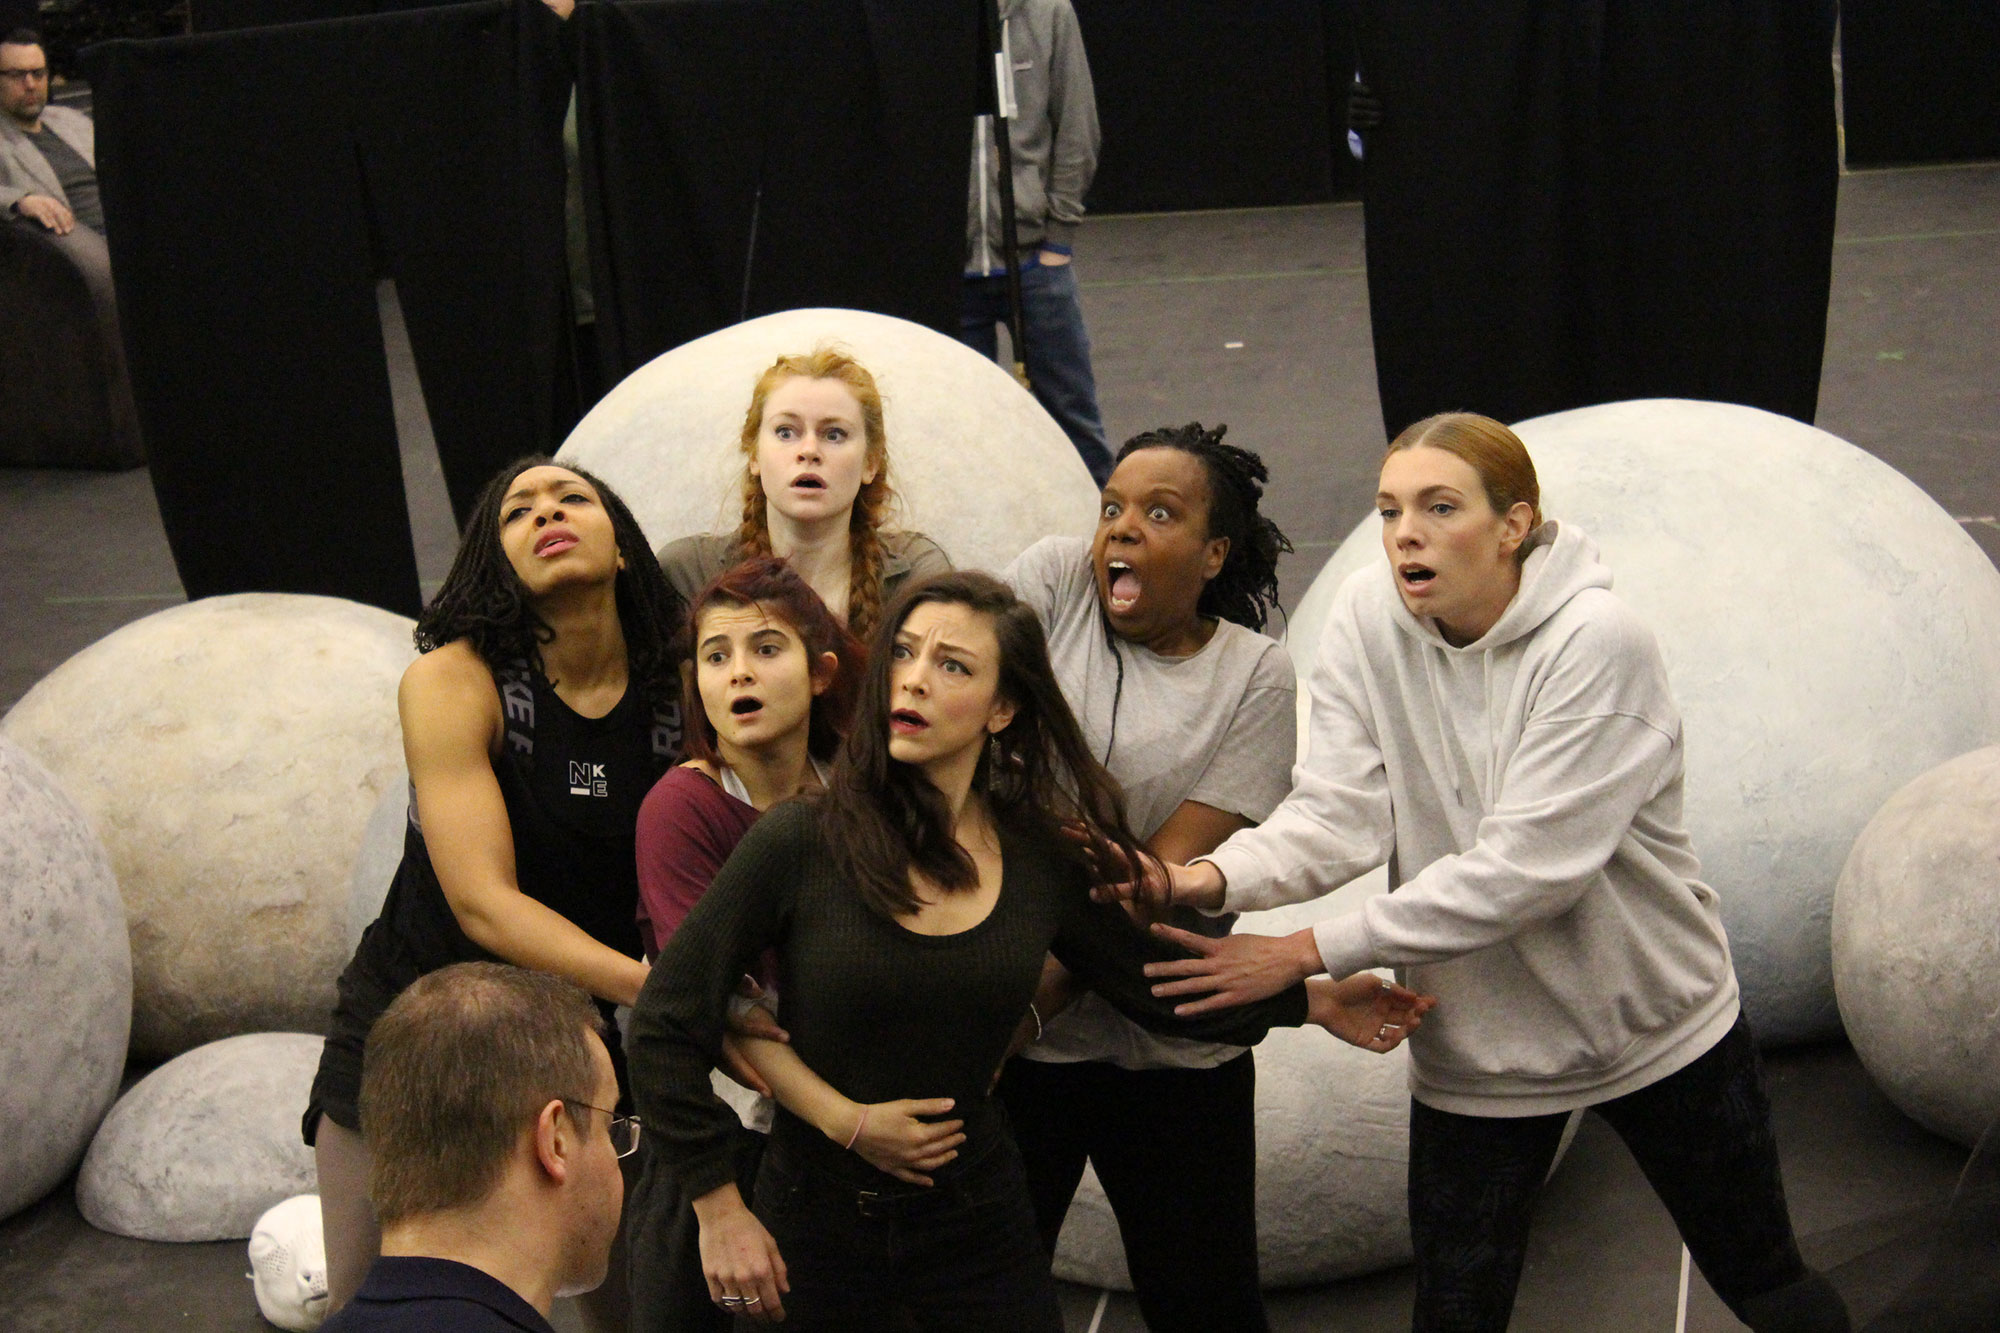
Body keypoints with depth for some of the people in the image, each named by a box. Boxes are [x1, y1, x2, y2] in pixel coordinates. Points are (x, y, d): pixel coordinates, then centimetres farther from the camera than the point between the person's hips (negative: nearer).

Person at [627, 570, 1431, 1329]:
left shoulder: (1046, 860, -3)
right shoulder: (800, 843, -14)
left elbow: (1160, 987, 10)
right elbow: (665, 1027, -11)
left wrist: (1313, 1003, 5)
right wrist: (719, 1210, -11)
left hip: (979, 1226, 3)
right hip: (815, 1228, -3)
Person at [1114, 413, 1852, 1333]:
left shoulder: (1597, 643, -23)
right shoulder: (1366, 620, -9)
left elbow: (1522, 869, -29)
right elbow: (1337, 816, -15)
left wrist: (1308, 952, -32)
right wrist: (1214, 878, -36)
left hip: (1659, 1032, -2)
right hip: (1473, 1050, 3)